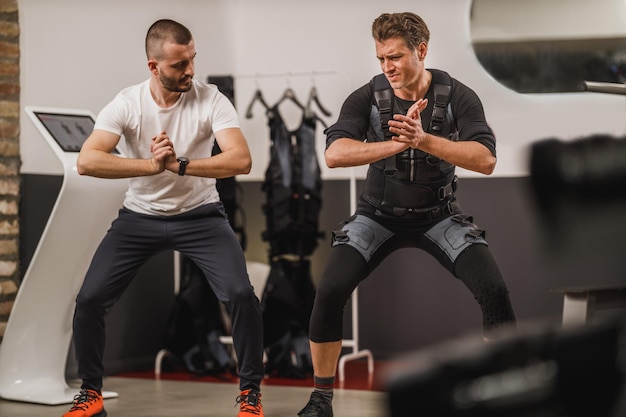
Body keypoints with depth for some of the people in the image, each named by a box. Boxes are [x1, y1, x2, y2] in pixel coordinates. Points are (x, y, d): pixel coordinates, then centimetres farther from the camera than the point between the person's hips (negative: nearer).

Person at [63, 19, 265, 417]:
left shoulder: (210, 99, -15)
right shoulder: (127, 104, -14)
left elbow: (241, 160, -27)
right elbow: (86, 161, -25)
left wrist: (178, 164, -35)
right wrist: (152, 165, -34)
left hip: (200, 216, -1)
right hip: (140, 216, 1)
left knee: (241, 294, -21)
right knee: (89, 299, -9)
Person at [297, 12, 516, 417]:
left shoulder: (458, 96, -13)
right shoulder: (367, 98, -13)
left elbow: (486, 160, -26)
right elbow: (335, 153, -28)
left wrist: (423, 140, -39)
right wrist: (397, 143, -40)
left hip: (439, 214, 0)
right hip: (379, 214, 0)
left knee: (494, 290, -19)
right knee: (330, 291, -20)